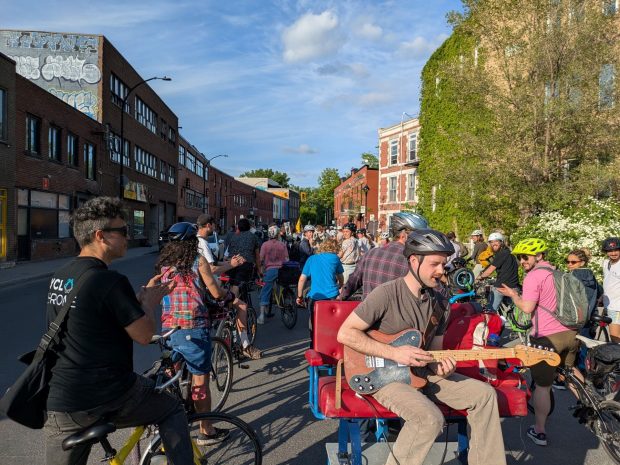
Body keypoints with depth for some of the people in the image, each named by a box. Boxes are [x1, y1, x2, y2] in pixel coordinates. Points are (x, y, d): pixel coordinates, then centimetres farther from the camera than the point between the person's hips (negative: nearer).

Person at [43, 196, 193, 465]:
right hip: (111, 398, -7)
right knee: (172, 410, 18)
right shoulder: (111, 281, -20)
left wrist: (144, 295, 17)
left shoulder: (59, 277, 6)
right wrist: (150, 301, 4)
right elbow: (144, 335, -13)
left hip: (61, 402, 7)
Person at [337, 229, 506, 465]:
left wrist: (440, 366, -12)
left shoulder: (440, 305, 4)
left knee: (484, 394, -3)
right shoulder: (386, 294, -18)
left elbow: (434, 349, 13)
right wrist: (394, 353, -23)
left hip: (421, 372, 7)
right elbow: (345, 333, -20)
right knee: (430, 418, -30)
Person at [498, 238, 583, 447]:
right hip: (570, 333, 8)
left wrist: (512, 295, -3)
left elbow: (527, 308, -19)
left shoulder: (533, 276, -13)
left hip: (548, 337, -8)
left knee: (542, 386, 2)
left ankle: (539, 432, 11)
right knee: (571, 371, 32)